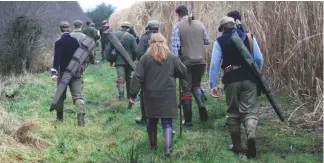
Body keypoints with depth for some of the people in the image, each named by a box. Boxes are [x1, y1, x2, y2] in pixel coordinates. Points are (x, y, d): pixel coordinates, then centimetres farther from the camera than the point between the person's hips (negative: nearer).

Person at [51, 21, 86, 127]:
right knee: (77, 95, -5)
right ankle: (81, 120, -19)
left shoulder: (59, 43, -10)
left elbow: (57, 58, -20)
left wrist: (54, 72, -25)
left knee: (60, 95, 14)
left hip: (63, 72, -2)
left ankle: (59, 118, 25)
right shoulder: (75, 41, 4)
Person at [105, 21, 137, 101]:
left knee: (120, 79, -4)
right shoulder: (131, 37, -5)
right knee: (129, 78, 16)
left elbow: (108, 48, 2)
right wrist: (133, 59, 8)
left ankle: (121, 96, -18)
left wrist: (108, 58, 11)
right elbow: (135, 50, -6)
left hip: (119, 61, 0)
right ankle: (129, 95, 24)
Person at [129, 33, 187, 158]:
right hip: (168, 96, 0)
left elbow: (137, 77, -5)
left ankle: (153, 145, 32)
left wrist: (133, 94, -2)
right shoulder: (172, 57, 2)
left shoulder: (145, 57, -1)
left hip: (151, 96, 1)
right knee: (167, 123, 2)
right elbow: (183, 72, 10)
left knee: (152, 122, 18)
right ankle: (168, 149, -12)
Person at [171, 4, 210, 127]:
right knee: (196, 84, 22)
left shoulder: (177, 27, -6)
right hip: (200, 60, 3)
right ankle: (201, 104, -7)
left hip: (186, 62, -3)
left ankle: (188, 121, 7)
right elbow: (207, 41, 11)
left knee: (186, 90, 6)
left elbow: (175, 46, -11)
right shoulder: (200, 24, 4)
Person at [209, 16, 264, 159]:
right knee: (249, 111, 2)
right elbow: (259, 59, 4)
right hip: (249, 79, 1)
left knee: (233, 112, 12)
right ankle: (251, 134, -28)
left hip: (231, 80, 0)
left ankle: (237, 146, 15)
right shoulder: (249, 37, 6)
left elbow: (214, 64, -3)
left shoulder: (219, 41, 2)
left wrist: (213, 84, 1)